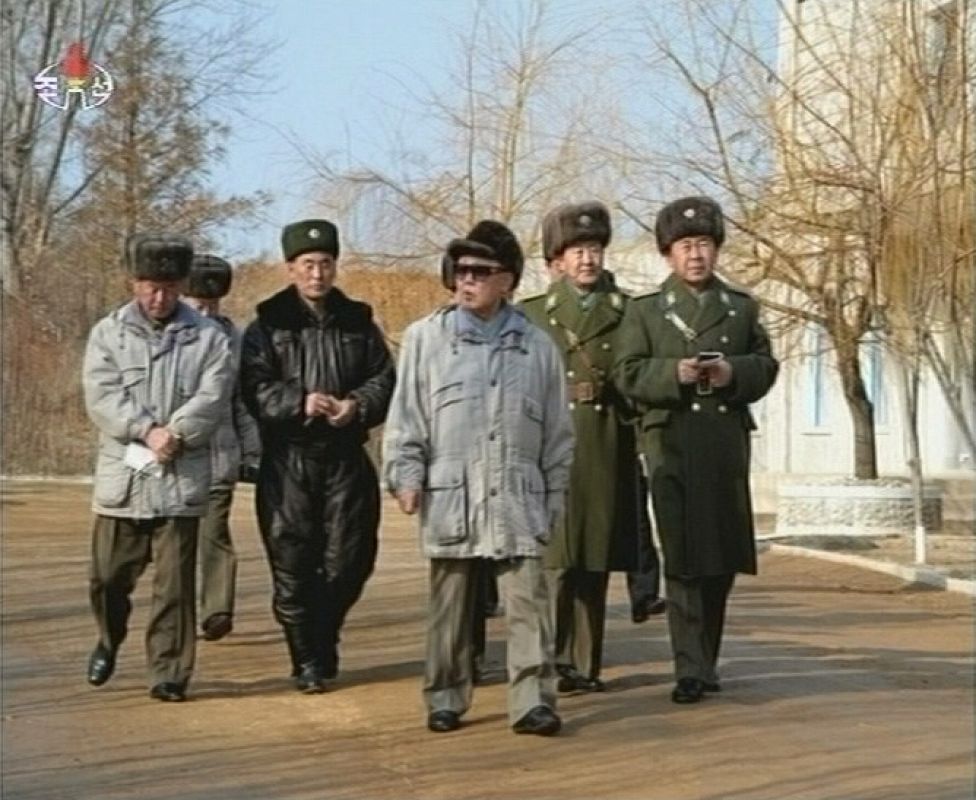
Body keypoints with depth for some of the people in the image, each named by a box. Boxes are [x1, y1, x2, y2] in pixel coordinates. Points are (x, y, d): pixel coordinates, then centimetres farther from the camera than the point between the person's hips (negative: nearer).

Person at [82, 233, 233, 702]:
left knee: (174, 583, -1)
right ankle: (109, 642, 37)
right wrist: (147, 431, -17)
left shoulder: (208, 338, 4)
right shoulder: (108, 334, 6)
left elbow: (212, 398, -7)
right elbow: (102, 397, -6)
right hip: (122, 476, 1)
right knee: (108, 575, 9)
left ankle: (169, 673, 8)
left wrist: (174, 433, -20)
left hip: (182, 481, -1)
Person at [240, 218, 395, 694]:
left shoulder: (358, 321, 11)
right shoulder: (267, 325, 2)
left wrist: (358, 405, -12)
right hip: (288, 459, -2)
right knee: (292, 563, -1)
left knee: (349, 559, 2)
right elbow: (255, 387, -6)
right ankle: (307, 660, 11)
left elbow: (383, 378, 7)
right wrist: (300, 402, -20)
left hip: (346, 457, 2)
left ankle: (324, 638, 27)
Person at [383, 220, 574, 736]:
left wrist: (554, 494, 10)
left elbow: (557, 430, 12)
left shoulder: (536, 345, 8)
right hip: (450, 496, 0)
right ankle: (445, 698, 17)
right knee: (450, 604, 7)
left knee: (528, 600, -5)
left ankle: (533, 700, -3)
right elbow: (406, 417, 4)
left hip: (518, 497, 1)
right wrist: (405, 475, -5)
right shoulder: (426, 337, 5)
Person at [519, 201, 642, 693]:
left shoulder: (627, 313, 12)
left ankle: (587, 664, 11)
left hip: (608, 448, 2)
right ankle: (556, 661, -6)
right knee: (556, 558, -9)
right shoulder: (532, 315, 10)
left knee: (595, 561, 5)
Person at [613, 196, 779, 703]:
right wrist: (674, 373, -17)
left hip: (728, 444, 3)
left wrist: (735, 372, -10)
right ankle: (691, 668, -8)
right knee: (684, 558, -9)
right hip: (671, 443, -3)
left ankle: (707, 659, 22)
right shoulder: (645, 312, 8)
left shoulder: (742, 308, 16)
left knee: (722, 558, 7)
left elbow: (766, 366, 11)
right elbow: (628, 374, 0)